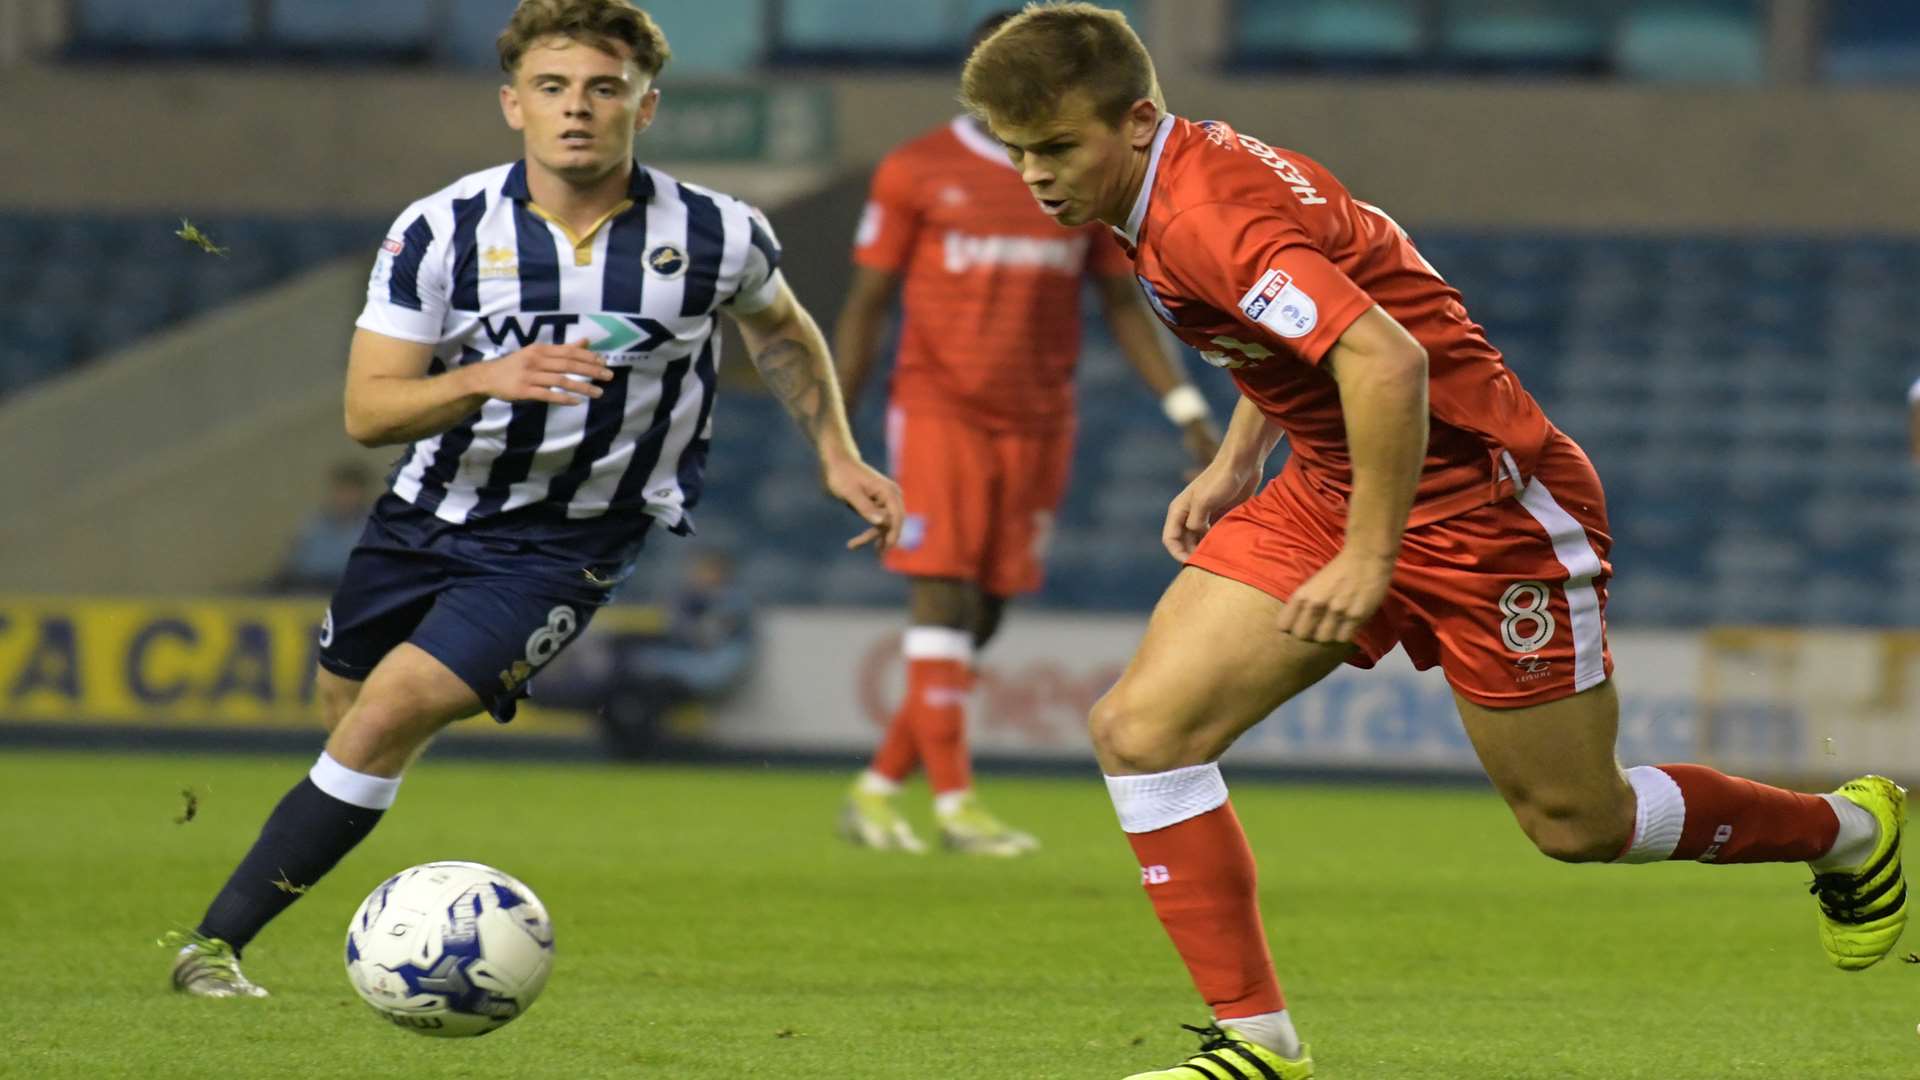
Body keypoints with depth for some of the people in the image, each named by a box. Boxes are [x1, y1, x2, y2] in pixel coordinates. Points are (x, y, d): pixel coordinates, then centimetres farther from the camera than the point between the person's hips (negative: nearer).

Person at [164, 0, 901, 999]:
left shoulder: (718, 237, -11)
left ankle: (218, 940, -13)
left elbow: (779, 327, 13)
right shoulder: (443, 230, -14)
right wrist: (490, 379, -34)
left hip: (567, 544, -3)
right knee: (347, 716, 17)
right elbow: (367, 410, -18)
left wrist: (836, 455, 9)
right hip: (426, 516, 3)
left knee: (386, 720, -19)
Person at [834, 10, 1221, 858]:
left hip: (1038, 426, 4)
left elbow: (1122, 303, 13)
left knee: (980, 621, 4)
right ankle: (954, 803, -11)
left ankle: (878, 790, 15)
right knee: (944, 602, -12)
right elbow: (866, 303, 2)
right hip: (939, 413, -4)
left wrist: (1186, 409, 4)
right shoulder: (915, 173, 0)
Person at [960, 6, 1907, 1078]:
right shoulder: (1192, 175, 2)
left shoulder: (1207, 216, -28)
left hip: (1479, 498, -9)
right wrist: (1237, 463, 15)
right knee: (1142, 728, -8)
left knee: (1581, 824, 6)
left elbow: (1387, 359, -39)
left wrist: (1370, 558, -33)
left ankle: (1850, 830, 32)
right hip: (1331, 490, 9)